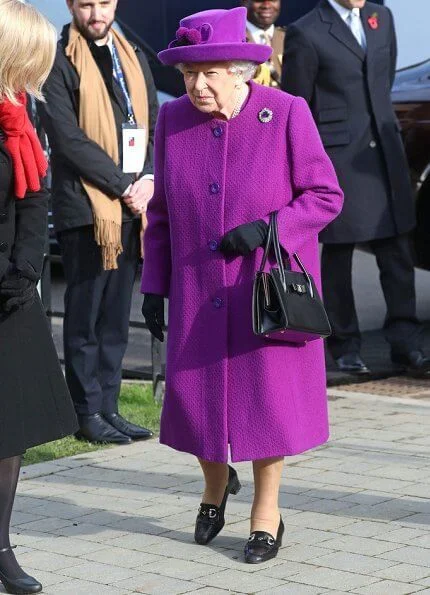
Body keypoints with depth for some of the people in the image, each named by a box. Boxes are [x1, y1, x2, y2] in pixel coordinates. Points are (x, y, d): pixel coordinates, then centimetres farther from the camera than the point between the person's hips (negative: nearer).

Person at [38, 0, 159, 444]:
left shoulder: (133, 58, 16)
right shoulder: (59, 61, -6)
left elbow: (154, 125, 14)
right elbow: (68, 137, -12)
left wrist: (148, 180, -3)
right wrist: (123, 184, -13)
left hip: (131, 208, 6)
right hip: (85, 208, -6)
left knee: (116, 317, 10)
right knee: (85, 318, 0)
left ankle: (108, 408, 16)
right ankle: (88, 414, 7)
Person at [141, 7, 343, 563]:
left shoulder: (287, 114, -11)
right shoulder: (172, 120, 0)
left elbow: (326, 196, -7)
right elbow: (161, 212, 8)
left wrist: (267, 229, -21)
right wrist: (154, 284, 7)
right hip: (198, 294, 3)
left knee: (268, 393, 3)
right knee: (192, 393, 4)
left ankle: (266, 511, 22)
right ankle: (216, 482, 34)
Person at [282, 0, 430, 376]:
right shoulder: (306, 34, -7)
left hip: (385, 152, 5)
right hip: (337, 158, -5)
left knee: (397, 253, 3)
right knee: (338, 253, 3)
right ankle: (345, 347, 13)